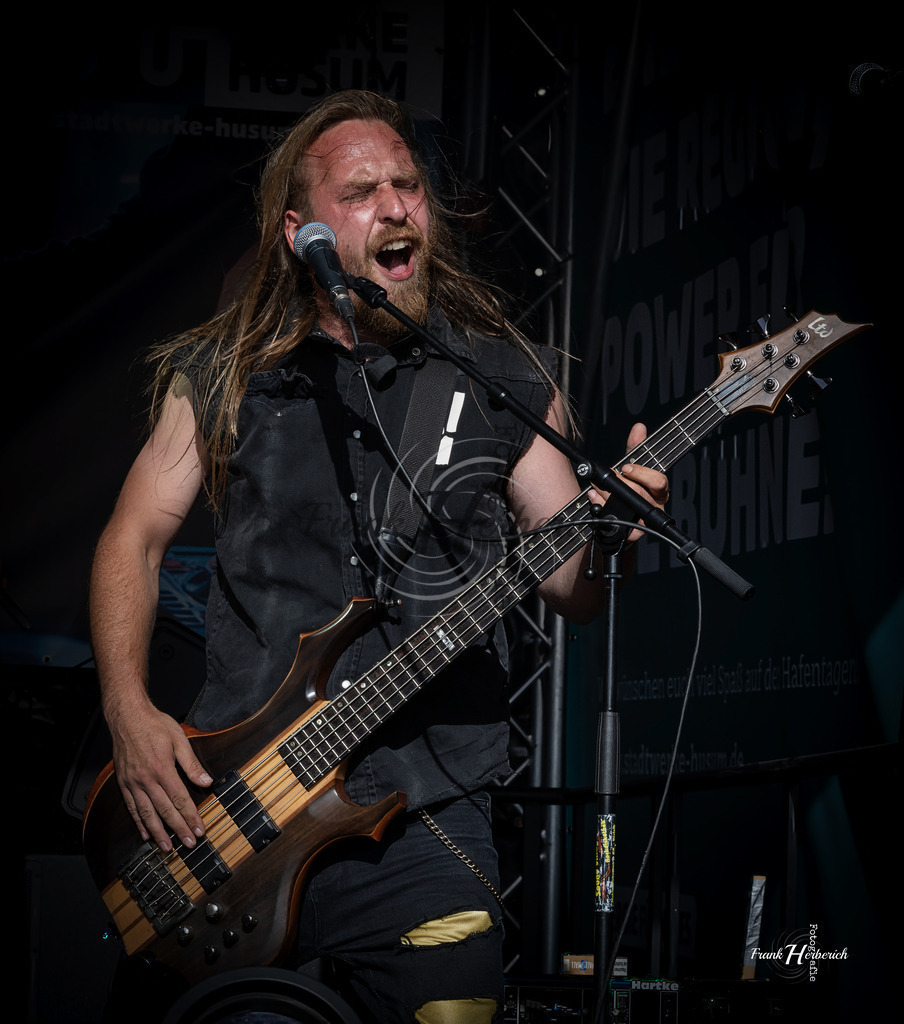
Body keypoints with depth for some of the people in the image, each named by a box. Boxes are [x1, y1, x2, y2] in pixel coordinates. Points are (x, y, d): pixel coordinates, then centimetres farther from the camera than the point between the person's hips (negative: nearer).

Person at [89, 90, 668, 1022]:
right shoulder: (224, 375, 6)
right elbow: (134, 539, 10)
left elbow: (572, 590, 6)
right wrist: (130, 712, -4)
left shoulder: (504, 379, 5)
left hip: (418, 815, -1)